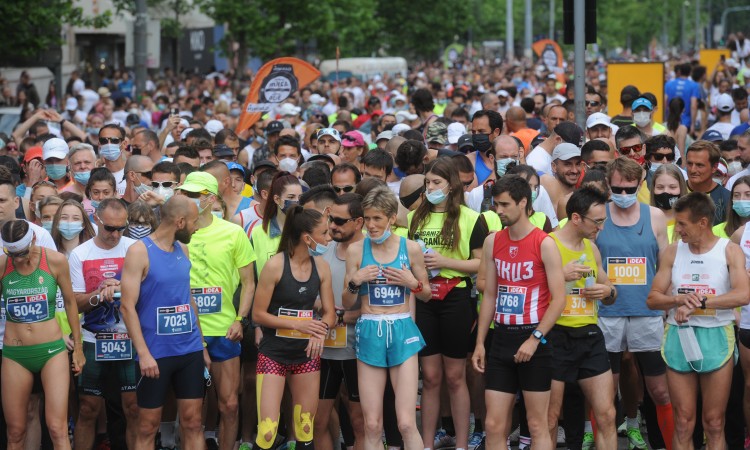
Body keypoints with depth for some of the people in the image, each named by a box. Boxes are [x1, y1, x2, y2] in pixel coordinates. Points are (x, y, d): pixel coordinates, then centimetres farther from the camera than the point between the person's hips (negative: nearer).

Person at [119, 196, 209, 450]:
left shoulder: (183, 249, 10)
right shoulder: (139, 252, -10)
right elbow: (127, 307, -13)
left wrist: (202, 346, 16)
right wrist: (143, 353, -19)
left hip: (190, 350, 6)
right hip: (156, 353, -6)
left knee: (193, 422, 6)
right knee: (148, 426, 2)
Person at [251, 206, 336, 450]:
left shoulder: (321, 267, 1)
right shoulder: (275, 265, -14)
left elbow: (329, 313, 5)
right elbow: (258, 314, -11)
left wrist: (320, 330, -18)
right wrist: (297, 324, -22)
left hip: (307, 353, 5)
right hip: (274, 353, -5)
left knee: (305, 429, 10)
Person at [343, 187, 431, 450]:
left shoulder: (410, 248, 2)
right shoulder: (356, 249, 3)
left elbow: (427, 295, 13)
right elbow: (347, 304, 8)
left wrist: (413, 283, -7)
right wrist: (355, 281, -11)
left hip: (402, 332, -1)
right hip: (369, 332, 1)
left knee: (406, 423, -9)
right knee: (372, 425, 1)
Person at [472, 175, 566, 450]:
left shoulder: (544, 244, -7)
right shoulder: (492, 242, 8)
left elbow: (558, 299, -9)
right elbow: (489, 296, 12)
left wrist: (535, 339, -16)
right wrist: (479, 343, 8)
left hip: (533, 339, -5)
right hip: (501, 339, 5)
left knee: (537, 424, 0)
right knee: (494, 426, 3)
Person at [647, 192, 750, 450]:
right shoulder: (673, 252, 6)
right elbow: (653, 298, 4)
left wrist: (699, 302, -23)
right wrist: (680, 299, -16)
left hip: (716, 338, -2)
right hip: (679, 337, 2)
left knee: (714, 424, 3)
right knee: (683, 423, 4)